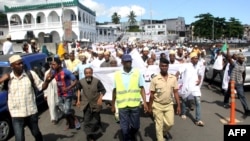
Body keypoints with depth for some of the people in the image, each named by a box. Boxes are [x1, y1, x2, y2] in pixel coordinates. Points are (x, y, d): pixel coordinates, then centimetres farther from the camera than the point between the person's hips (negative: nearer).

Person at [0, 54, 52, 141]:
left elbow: (41, 87, -1)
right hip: (16, 115, -1)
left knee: (36, 133, 22)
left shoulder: (31, 74, -6)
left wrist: (47, 80, -21)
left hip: (32, 112, 1)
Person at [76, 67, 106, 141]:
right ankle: (89, 135, 18)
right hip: (86, 104, 1)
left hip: (96, 104, -1)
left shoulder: (97, 81, -19)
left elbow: (103, 90, -10)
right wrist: (78, 100, 8)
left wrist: (100, 98, -25)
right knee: (87, 121, 3)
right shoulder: (81, 81, -11)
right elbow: (79, 89, 9)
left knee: (95, 120, 16)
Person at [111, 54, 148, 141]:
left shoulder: (137, 73, -2)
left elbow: (142, 88, 0)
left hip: (135, 105, 0)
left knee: (135, 126, 14)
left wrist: (144, 102, -9)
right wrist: (113, 105, 11)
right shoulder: (117, 74, 0)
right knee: (124, 128, 8)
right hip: (122, 105, 0)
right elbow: (115, 91, 7)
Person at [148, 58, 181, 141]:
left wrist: (178, 105, 0)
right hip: (157, 105, -2)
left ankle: (165, 131, 44)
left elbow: (175, 93, 1)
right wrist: (150, 107, -2)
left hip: (169, 105, 3)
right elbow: (152, 94, -5)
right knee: (159, 125, 7)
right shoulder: (155, 79, -11)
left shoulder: (173, 78, -4)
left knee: (170, 123, 10)